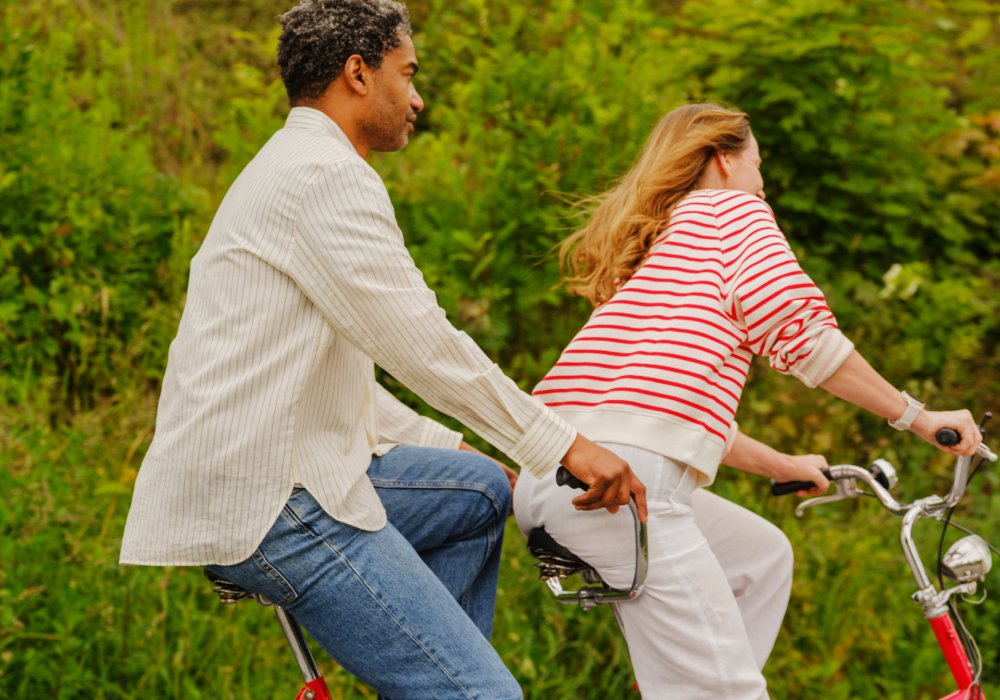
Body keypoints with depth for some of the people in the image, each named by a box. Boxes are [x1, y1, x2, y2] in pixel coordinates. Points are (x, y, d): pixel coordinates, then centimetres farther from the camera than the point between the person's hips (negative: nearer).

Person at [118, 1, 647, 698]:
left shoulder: (290, 170, 24)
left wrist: (458, 450, 23)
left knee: (480, 491, 24)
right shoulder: (325, 174, -10)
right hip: (261, 502, -11)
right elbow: (425, 347, -15)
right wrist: (564, 444, -8)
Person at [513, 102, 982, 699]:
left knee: (762, 557, 27)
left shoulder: (650, 242, 35)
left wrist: (780, 466, 45)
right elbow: (801, 332, -1)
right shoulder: (732, 206, 11)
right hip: (619, 475, -9)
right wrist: (918, 417, 7)